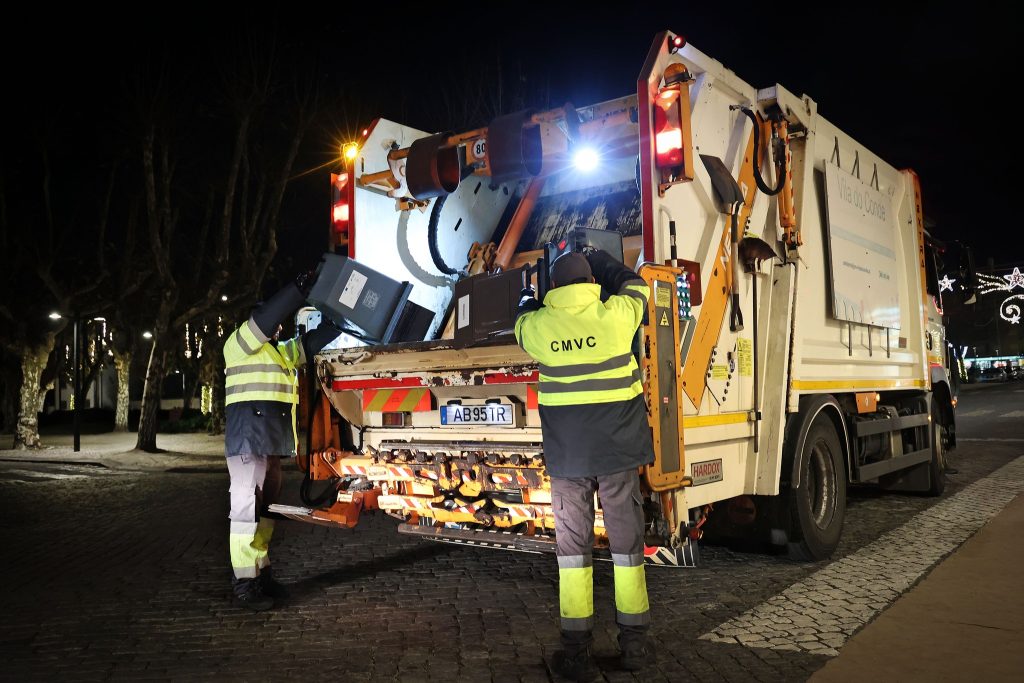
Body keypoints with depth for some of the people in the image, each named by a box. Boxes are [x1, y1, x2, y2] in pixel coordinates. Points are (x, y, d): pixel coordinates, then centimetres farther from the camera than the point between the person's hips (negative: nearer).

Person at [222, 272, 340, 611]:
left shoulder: (281, 351, 24)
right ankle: (245, 584, -8)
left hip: (273, 441, 9)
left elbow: (312, 341, 24)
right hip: (249, 438, -9)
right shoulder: (239, 343, 1)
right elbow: (268, 314, -12)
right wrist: (302, 286, -11)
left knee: (265, 507, 11)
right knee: (246, 507, -9)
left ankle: (261, 574, 17)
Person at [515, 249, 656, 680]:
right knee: (626, 540, 11)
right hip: (618, 449, 0)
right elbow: (635, 284, 18)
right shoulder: (616, 314, -4)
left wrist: (531, 297, 41)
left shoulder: (538, 325, -3)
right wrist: (598, 261, 31)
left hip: (566, 454, 0)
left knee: (573, 545, 8)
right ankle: (634, 644, 20)